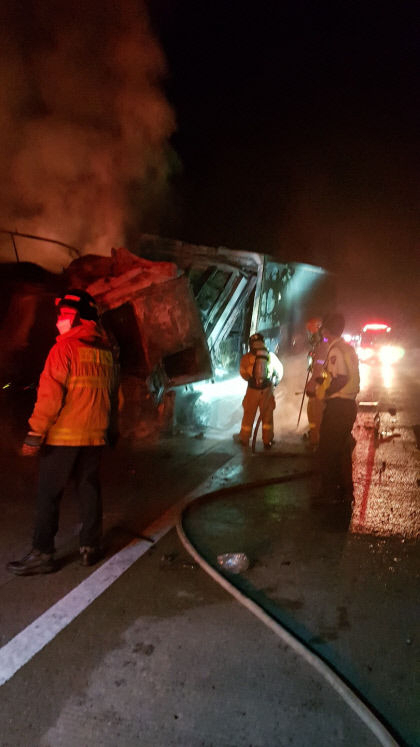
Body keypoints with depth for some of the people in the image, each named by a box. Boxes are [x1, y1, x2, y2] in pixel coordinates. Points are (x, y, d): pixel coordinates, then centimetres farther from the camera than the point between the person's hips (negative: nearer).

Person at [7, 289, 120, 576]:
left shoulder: (65, 347, -11)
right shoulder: (106, 351, 8)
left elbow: (50, 393, -15)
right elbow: (113, 394, 14)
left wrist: (36, 433, -12)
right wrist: (112, 430, 22)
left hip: (64, 435, -6)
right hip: (95, 435, 6)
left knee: (49, 494, 4)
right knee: (90, 490, 13)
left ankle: (42, 553, 8)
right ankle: (90, 547, 19)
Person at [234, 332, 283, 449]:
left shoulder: (246, 358, -9)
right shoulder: (271, 356, -5)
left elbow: (243, 374, -2)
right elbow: (279, 372, 2)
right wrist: (275, 382, 21)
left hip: (252, 390, -1)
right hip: (267, 390, 1)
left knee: (249, 414, 15)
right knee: (267, 415, 13)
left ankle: (244, 439, 29)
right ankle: (267, 441, 20)